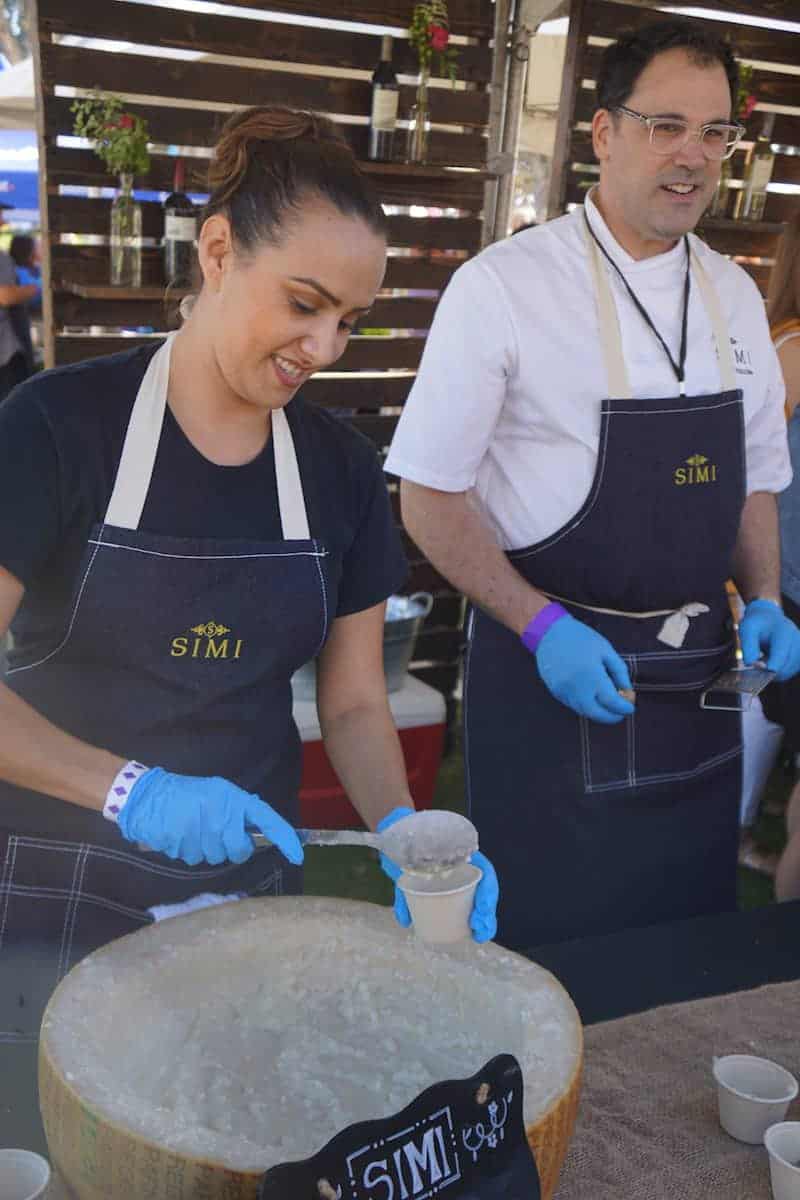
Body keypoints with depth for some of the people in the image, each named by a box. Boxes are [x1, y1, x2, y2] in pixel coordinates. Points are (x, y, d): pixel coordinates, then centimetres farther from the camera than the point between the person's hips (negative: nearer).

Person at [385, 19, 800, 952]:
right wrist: (542, 629, -19)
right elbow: (431, 497, -10)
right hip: (548, 666, -5)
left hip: (697, 674, 6)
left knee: (691, 944, 17)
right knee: (548, 943, 7)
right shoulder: (504, 286, -11)